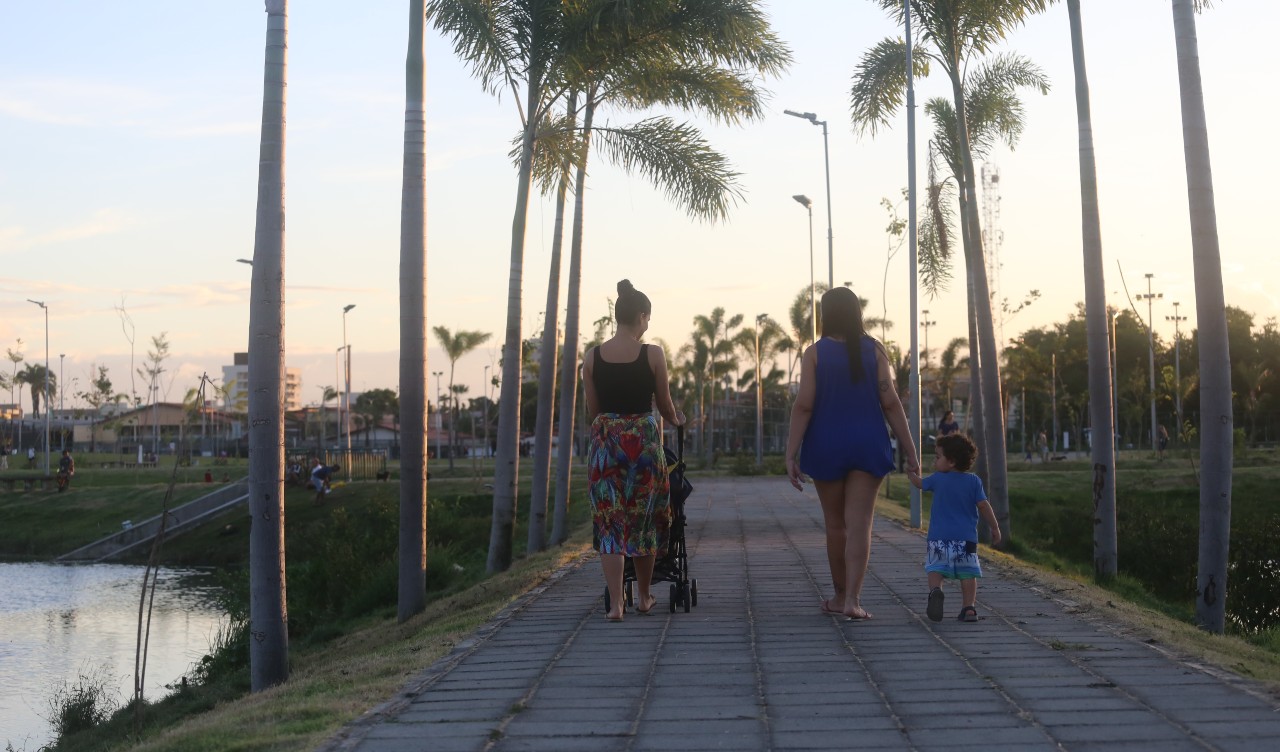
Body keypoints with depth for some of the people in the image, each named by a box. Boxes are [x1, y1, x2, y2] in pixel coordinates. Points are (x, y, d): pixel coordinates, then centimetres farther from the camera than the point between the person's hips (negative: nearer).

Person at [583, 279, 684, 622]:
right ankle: (644, 597, 25)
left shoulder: (593, 356, 2)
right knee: (645, 519, 14)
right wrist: (677, 420, 26)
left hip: (605, 441, 2)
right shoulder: (653, 355, -5)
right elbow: (665, 406, 4)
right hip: (643, 439, -2)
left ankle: (615, 603, -4)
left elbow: (592, 410, 8)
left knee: (609, 522, 4)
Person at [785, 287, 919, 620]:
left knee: (835, 524, 13)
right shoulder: (874, 350, 0)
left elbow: (804, 406, -9)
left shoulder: (814, 353, -4)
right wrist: (910, 450, 1)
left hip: (826, 446, 0)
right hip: (867, 445, 0)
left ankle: (841, 595, 24)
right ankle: (852, 599, -15)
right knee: (859, 524, -3)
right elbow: (890, 403, -3)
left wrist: (791, 454, -8)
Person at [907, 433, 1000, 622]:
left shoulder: (937, 479, 2)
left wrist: (911, 472, 41)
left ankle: (935, 591, -29)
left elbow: (919, 483, 21)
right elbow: (983, 505, -1)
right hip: (966, 537, 1)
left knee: (935, 568, 0)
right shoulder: (973, 481, 2)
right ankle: (969, 607, -3)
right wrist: (995, 528, 7)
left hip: (939, 537, -1)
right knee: (968, 572, 6)